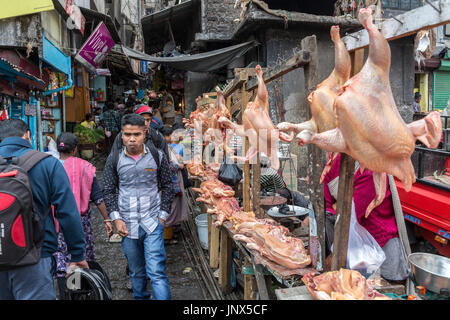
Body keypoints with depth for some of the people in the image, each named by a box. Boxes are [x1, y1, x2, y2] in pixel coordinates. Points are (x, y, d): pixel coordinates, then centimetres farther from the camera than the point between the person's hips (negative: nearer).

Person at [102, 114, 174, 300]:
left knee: (156, 272, -8)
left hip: (152, 223, -2)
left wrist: (163, 216, -1)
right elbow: (108, 191, 7)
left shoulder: (157, 156, -1)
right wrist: (116, 219, -3)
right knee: (136, 273, 16)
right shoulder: (114, 159, 2)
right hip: (127, 225, 2)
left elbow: (168, 187, 6)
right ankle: (140, 298, 37)